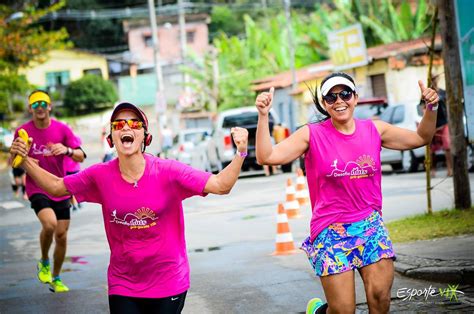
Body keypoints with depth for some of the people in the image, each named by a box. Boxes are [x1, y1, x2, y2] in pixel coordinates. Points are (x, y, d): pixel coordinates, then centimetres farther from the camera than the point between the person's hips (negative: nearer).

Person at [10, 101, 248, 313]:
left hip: (169, 285, -2)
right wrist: (25, 160, -6)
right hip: (123, 287, 2)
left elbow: (220, 185, -19)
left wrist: (240, 153, -34)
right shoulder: (101, 176, -6)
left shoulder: (168, 172, -15)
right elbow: (56, 186, 6)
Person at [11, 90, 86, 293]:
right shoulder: (23, 131, -4)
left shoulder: (62, 129, -3)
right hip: (37, 189, -3)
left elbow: (80, 156, -9)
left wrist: (67, 150, -31)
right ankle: (44, 263, 1)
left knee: (61, 235, 6)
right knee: (49, 224, -27)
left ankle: (56, 278, 25)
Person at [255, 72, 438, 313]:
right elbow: (266, 157, -13)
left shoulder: (374, 130, 5)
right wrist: (263, 115, -22)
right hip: (331, 230, -3)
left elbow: (420, 138, 17)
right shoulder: (312, 135, -5)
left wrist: (431, 108, 2)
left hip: (370, 224, 3)